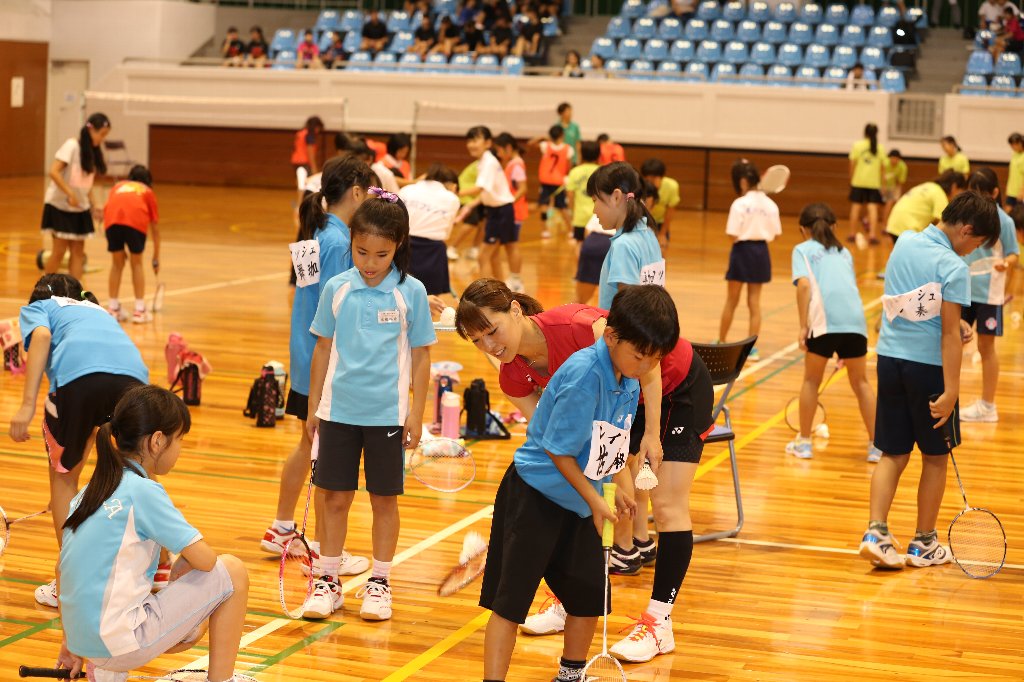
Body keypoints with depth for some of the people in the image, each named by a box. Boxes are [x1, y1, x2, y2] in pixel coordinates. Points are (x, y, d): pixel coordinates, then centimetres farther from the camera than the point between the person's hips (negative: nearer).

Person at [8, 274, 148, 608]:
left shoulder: (36, 308, 29)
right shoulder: (98, 310, 43)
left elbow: (42, 335, 4)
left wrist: (28, 404, -6)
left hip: (77, 373, -3)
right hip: (133, 373, 3)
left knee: (63, 476, 20)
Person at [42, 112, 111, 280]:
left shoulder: (93, 152, 7)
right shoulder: (72, 146, -14)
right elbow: (54, 172, -22)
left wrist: (94, 205, 1)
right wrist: (70, 194, -26)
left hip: (79, 209, 7)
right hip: (59, 206, -7)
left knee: (78, 252, 2)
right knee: (59, 251, -4)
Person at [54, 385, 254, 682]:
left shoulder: (89, 492, 12)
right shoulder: (143, 491, -13)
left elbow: (62, 570, 20)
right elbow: (204, 560, -14)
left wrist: (71, 642, 29)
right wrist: (183, 568, 10)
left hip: (85, 639, 9)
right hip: (123, 641, -9)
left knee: (196, 628, 31)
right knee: (231, 571, 1)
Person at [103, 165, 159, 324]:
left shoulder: (118, 187, 36)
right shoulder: (148, 192, 31)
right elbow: (155, 229, 32)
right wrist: (156, 259, 40)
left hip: (112, 218, 2)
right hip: (136, 221, -2)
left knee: (117, 263, 20)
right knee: (137, 264, 16)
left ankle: (112, 308, 22)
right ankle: (139, 310, 15)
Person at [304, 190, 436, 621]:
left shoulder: (411, 292, -6)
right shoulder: (336, 289, -1)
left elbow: (420, 355, -1)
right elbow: (323, 348, 7)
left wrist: (416, 413, -3)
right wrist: (313, 406, 7)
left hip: (388, 414, -1)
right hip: (338, 410, 2)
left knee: (384, 499, 8)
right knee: (335, 498, 6)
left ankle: (379, 583, 20)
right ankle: (328, 581, 17)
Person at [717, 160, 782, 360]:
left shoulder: (740, 204, -16)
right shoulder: (770, 204, -1)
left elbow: (733, 236, -17)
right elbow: (775, 233, 2)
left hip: (743, 251, -4)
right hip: (761, 251, 4)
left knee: (731, 301, 12)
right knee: (754, 302, 10)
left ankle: (721, 342, 25)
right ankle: (751, 348, 9)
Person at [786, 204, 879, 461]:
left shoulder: (803, 249, 13)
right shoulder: (844, 252, 26)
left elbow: (804, 285, -4)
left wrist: (803, 326, -6)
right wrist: (846, 347, 31)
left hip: (824, 321, -3)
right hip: (855, 319, 3)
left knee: (811, 380, 15)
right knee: (861, 382, 16)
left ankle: (804, 442, 20)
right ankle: (876, 445, 15)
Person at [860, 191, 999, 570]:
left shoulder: (904, 242, 5)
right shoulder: (953, 267, -16)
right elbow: (950, 334, -19)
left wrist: (956, 321, 6)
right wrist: (950, 391, -20)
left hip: (889, 357, 5)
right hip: (928, 366, -5)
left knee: (893, 454, 10)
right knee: (935, 457, 12)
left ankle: (875, 533, -5)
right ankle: (924, 543, 19)